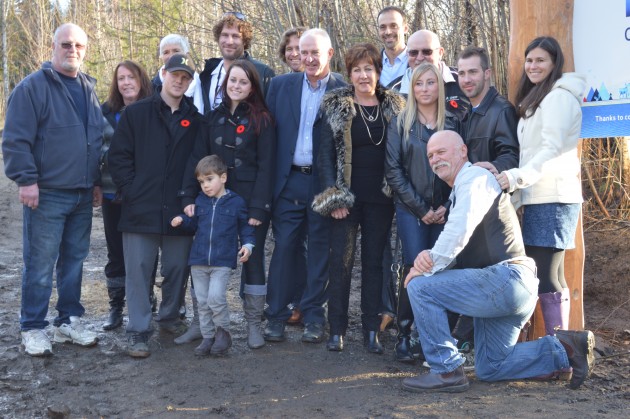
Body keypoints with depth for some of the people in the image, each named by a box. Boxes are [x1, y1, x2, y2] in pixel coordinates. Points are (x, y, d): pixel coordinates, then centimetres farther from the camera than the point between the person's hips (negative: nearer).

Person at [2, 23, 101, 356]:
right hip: (46, 194, -6)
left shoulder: (88, 89, 15)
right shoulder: (33, 87, -6)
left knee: (74, 260, 12)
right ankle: (32, 329, 9)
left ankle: (69, 322, 23)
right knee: (40, 264, -2)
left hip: (82, 196, 6)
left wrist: (97, 181, 17)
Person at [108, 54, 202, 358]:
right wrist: (131, 192, -6)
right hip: (141, 209, -2)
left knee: (178, 268, 10)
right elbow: (119, 157, 1)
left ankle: (170, 316, 32)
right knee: (139, 270, 0)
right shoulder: (136, 114, 3)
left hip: (180, 209, 2)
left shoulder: (195, 119, 9)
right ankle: (139, 331, 8)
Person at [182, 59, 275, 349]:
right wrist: (189, 197, -7)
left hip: (251, 201, -3)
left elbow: (266, 166, -8)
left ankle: (253, 324, 14)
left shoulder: (262, 120, -2)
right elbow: (197, 158, 4)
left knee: (253, 258, 4)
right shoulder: (214, 118, 8)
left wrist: (258, 207, -15)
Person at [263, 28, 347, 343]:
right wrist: (269, 180, -2)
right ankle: (276, 315, 13)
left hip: (324, 183, -2)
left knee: (319, 250, 7)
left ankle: (314, 317, 18)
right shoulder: (281, 85, 7)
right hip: (289, 180, 2)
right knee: (284, 247, 3)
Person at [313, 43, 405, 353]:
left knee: (374, 260, 6)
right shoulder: (336, 108, 2)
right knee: (341, 260, -1)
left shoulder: (394, 107, 7)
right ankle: (337, 329, 8)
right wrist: (333, 196, -10)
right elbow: (326, 153, -1)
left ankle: (371, 330, 14)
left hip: (380, 198, 2)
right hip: (346, 196, -2)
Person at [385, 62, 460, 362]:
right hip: (410, 210, -2)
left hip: (444, 211, 2)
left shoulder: (453, 124, 9)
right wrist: (421, 209, -6)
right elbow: (393, 170, -1)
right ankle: (403, 335, 0)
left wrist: (447, 207, -6)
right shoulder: (400, 124, 5)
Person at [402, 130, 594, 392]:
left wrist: (425, 269, -16)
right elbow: (454, 251, 17)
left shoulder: (474, 177, -8)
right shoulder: (459, 190, 23)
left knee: (420, 287, -16)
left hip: (506, 279, -11)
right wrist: (429, 257, -5)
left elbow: (459, 230, -24)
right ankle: (564, 349, 15)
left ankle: (446, 371, -10)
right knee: (490, 369, 16)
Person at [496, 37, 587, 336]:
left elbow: (552, 149, -18)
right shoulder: (536, 98, 24)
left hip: (553, 198, -10)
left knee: (545, 277, -12)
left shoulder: (559, 96, -6)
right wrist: (517, 184, 14)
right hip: (539, 198, 10)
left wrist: (518, 176, -27)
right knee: (551, 276, 10)